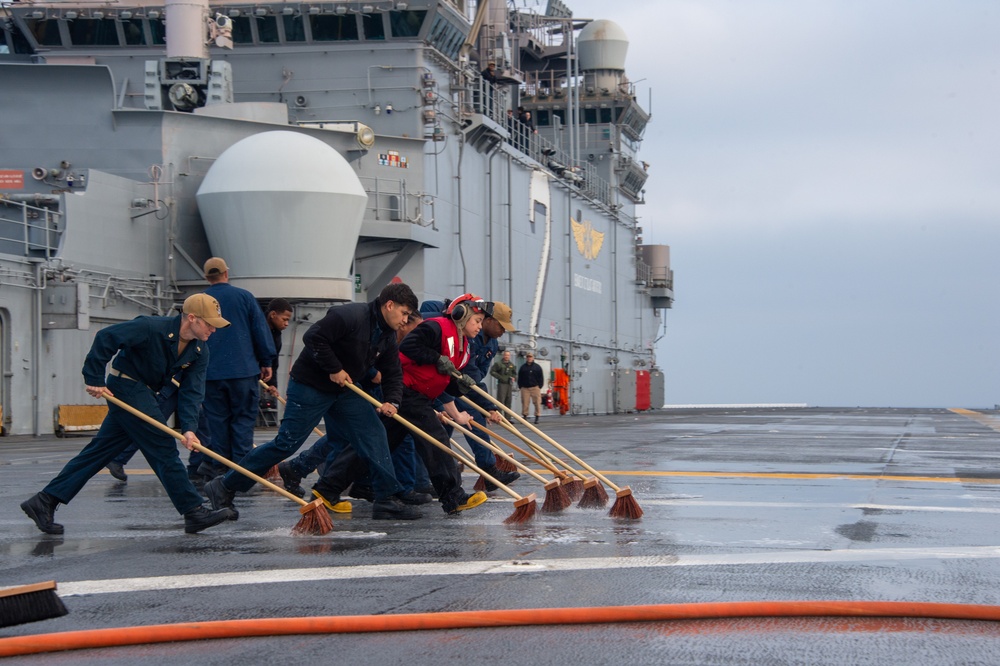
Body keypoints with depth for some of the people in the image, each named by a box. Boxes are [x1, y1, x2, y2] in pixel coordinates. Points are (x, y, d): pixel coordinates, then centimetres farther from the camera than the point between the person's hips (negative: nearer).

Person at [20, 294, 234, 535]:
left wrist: (188, 428, -21)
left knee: (99, 451, 8)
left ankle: (44, 501, 11)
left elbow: (191, 392, -7)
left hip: (143, 393, 8)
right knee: (163, 449, -9)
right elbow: (105, 337, -20)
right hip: (126, 387, -8)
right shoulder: (152, 328, -23)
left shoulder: (200, 352, -2)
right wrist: (94, 379, -20)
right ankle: (193, 512, -6)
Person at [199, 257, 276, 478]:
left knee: (217, 419, 8)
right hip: (243, 369, -2)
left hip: (210, 373, 2)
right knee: (243, 418, 2)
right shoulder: (244, 296, 0)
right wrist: (266, 362, 8)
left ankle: (217, 467, 8)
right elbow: (260, 329, 0)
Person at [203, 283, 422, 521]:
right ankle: (223, 487, 1)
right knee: (286, 443, -8)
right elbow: (313, 338, -28)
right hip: (311, 385, -8)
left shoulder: (387, 336, 6)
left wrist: (391, 401, -9)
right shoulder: (349, 316, -22)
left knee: (374, 435, -3)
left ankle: (387, 500, 2)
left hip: (345, 389, 8)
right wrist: (334, 369, -23)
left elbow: (393, 373, 9)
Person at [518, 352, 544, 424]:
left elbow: (540, 377, 7)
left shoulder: (537, 367, 8)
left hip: (535, 387, -1)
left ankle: (537, 417, 0)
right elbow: (519, 378, 14)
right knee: (525, 403, -2)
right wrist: (520, 386, 5)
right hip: (525, 388, 1)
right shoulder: (523, 367, 12)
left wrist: (540, 386, -2)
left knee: (537, 403, -5)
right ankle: (525, 416, 6)